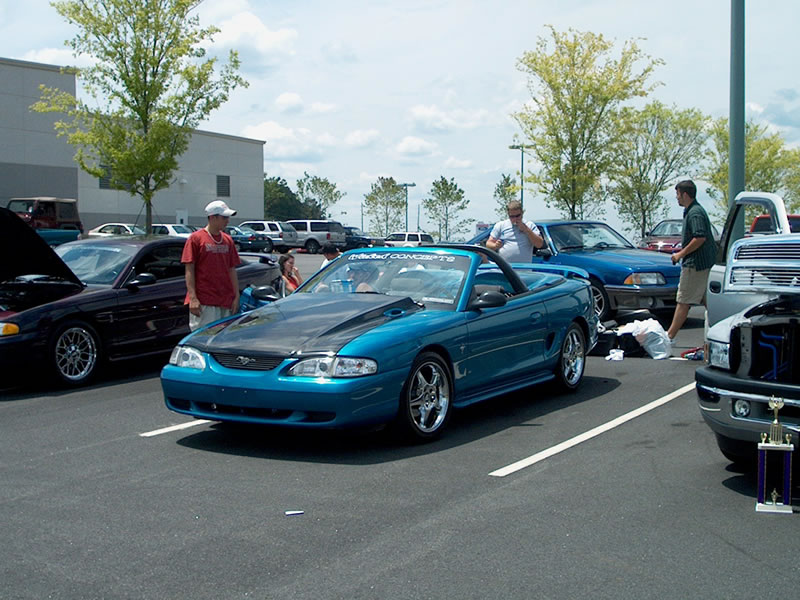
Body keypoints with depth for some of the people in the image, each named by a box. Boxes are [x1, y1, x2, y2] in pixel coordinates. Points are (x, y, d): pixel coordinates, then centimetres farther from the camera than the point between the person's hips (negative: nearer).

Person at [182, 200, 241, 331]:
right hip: (204, 303, -5)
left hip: (226, 301, 6)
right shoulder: (196, 238, -3)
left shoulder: (228, 240, 12)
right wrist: (193, 298, -13)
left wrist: (236, 296, 7)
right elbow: (189, 270, -6)